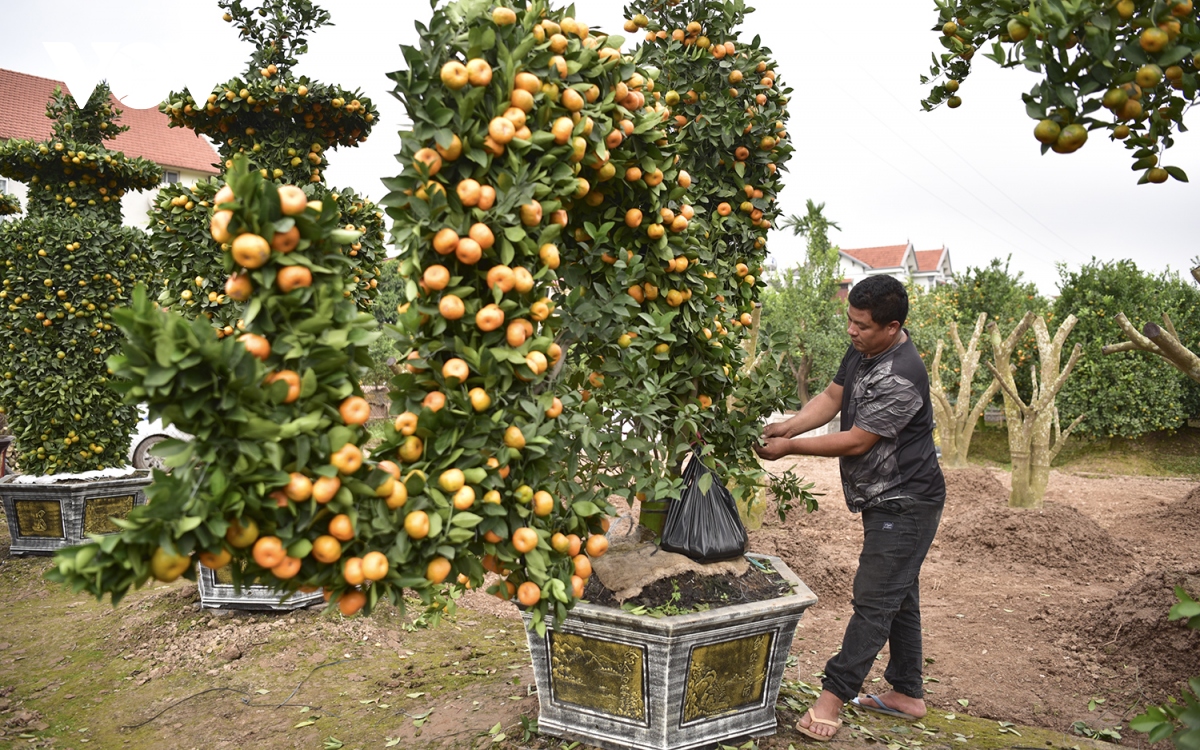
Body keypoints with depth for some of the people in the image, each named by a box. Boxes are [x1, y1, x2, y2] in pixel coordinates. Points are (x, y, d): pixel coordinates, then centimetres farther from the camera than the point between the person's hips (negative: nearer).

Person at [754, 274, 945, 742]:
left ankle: (834, 695, 3)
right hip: (885, 499, 10)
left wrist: (790, 449, -17)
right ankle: (907, 694, 30)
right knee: (899, 597, 17)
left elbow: (856, 441, -24)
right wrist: (787, 427, -8)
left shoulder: (901, 378, -28)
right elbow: (832, 397, 7)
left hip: (904, 505, -10)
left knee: (874, 600, -4)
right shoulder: (863, 349, 2)